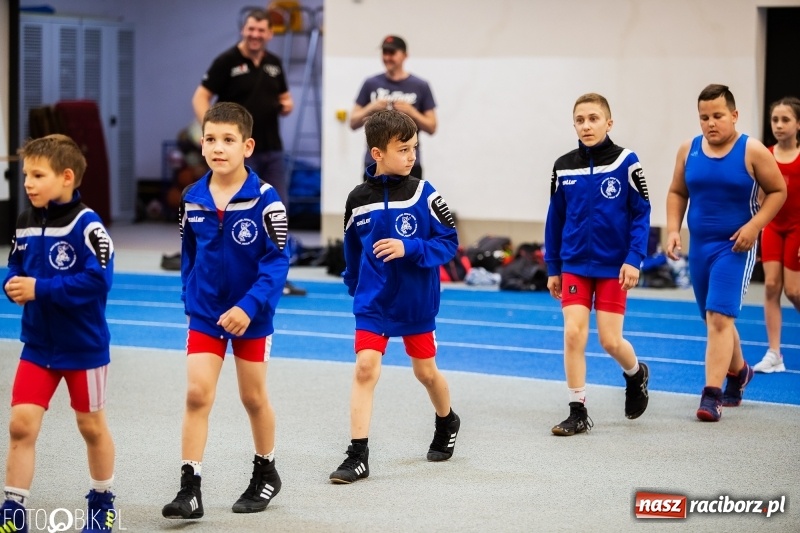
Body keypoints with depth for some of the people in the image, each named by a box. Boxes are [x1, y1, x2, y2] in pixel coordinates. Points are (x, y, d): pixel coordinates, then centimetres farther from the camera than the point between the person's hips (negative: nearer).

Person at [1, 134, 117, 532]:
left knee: (91, 427, 12)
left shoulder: (86, 226, -19)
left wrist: (40, 289, -26)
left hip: (83, 347, -5)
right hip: (37, 345, 5)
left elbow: (98, 281, -26)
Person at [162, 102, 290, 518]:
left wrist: (249, 306, -24)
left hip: (251, 317, -3)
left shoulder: (263, 199, -16)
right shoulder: (192, 199, -3)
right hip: (204, 315, 3)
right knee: (197, 394, -7)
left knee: (253, 397, 12)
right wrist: (191, 300, 8)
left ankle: (265, 473, 33)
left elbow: (277, 261, -17)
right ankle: (189, 490, -5)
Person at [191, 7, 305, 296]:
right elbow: (200, 98, -10)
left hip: (272, 149, 6)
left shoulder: (274, 63, 10)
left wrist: (287, 105, -2)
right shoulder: (227, 61, -8)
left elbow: (284, 96, 22)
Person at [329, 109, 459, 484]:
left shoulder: (423, 194, -11)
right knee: (364, 368, -12)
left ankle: (447, 424, 44)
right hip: (373, 302, 1)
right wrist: (355, 287, 21)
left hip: (417, 302, -1)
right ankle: (358, 456, -9)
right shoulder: (358, 199, -4)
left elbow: (448, 243, -11)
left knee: (426, 371, 14)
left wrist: (409, 249, -25)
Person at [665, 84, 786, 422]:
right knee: (715, 320, 17)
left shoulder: (752, 151, -9)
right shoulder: (689, 150, 3)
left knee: (719, 318, -15)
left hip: (734, 248, -5)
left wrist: (754, 226, -15)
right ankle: (738, 371, 42)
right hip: (699, 245, 5)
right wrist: (673, 229, -1)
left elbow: (778, 191, -3)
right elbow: (677, 192, 13)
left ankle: (712, 394, -13)